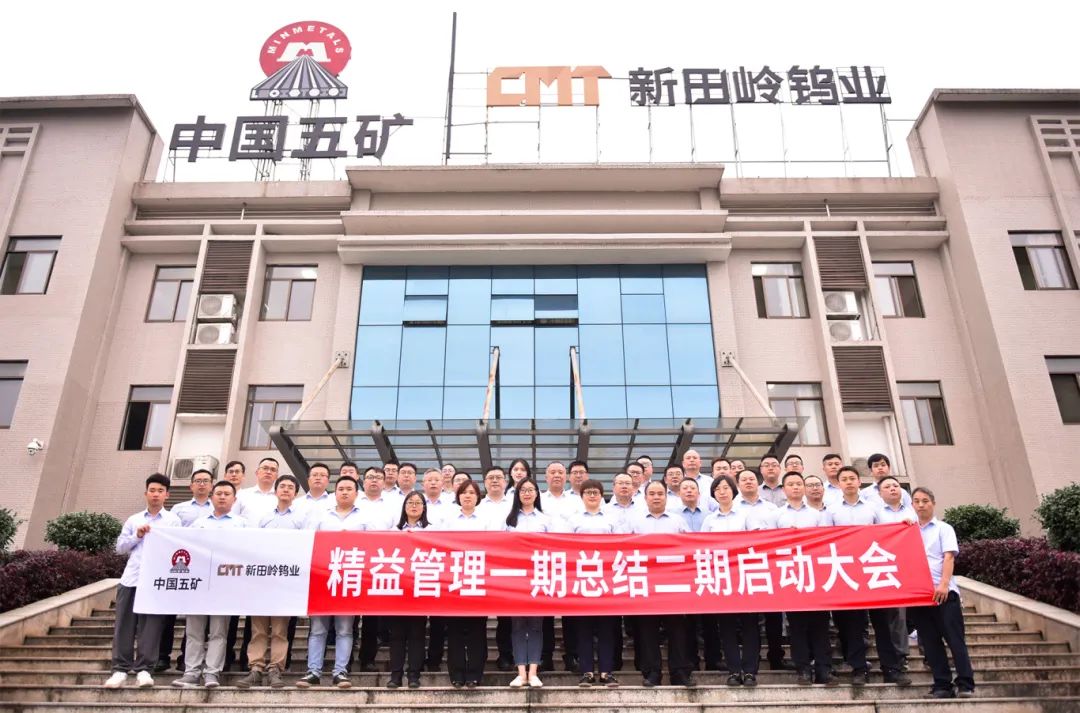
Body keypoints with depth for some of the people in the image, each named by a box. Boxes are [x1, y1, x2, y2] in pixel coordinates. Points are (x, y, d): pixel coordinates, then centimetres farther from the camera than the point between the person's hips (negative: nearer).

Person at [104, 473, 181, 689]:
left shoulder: (173, 520, 9)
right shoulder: (133, 520, 18)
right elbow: (120, 547, 13)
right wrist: (136, 536, -2)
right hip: (130, 578, 3)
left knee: (150, 626, -2)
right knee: (124, 625, 2)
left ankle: (143, 669, 3)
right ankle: (120, 669, 8)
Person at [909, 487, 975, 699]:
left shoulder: (944, 529, 7)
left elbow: (948, 557, -5)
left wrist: (943, 584, -18)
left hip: (943, 592, -3)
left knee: (955, 639, -4)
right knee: (930, 641, 4)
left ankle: (965, 684, 0)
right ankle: (942, 685, 9)